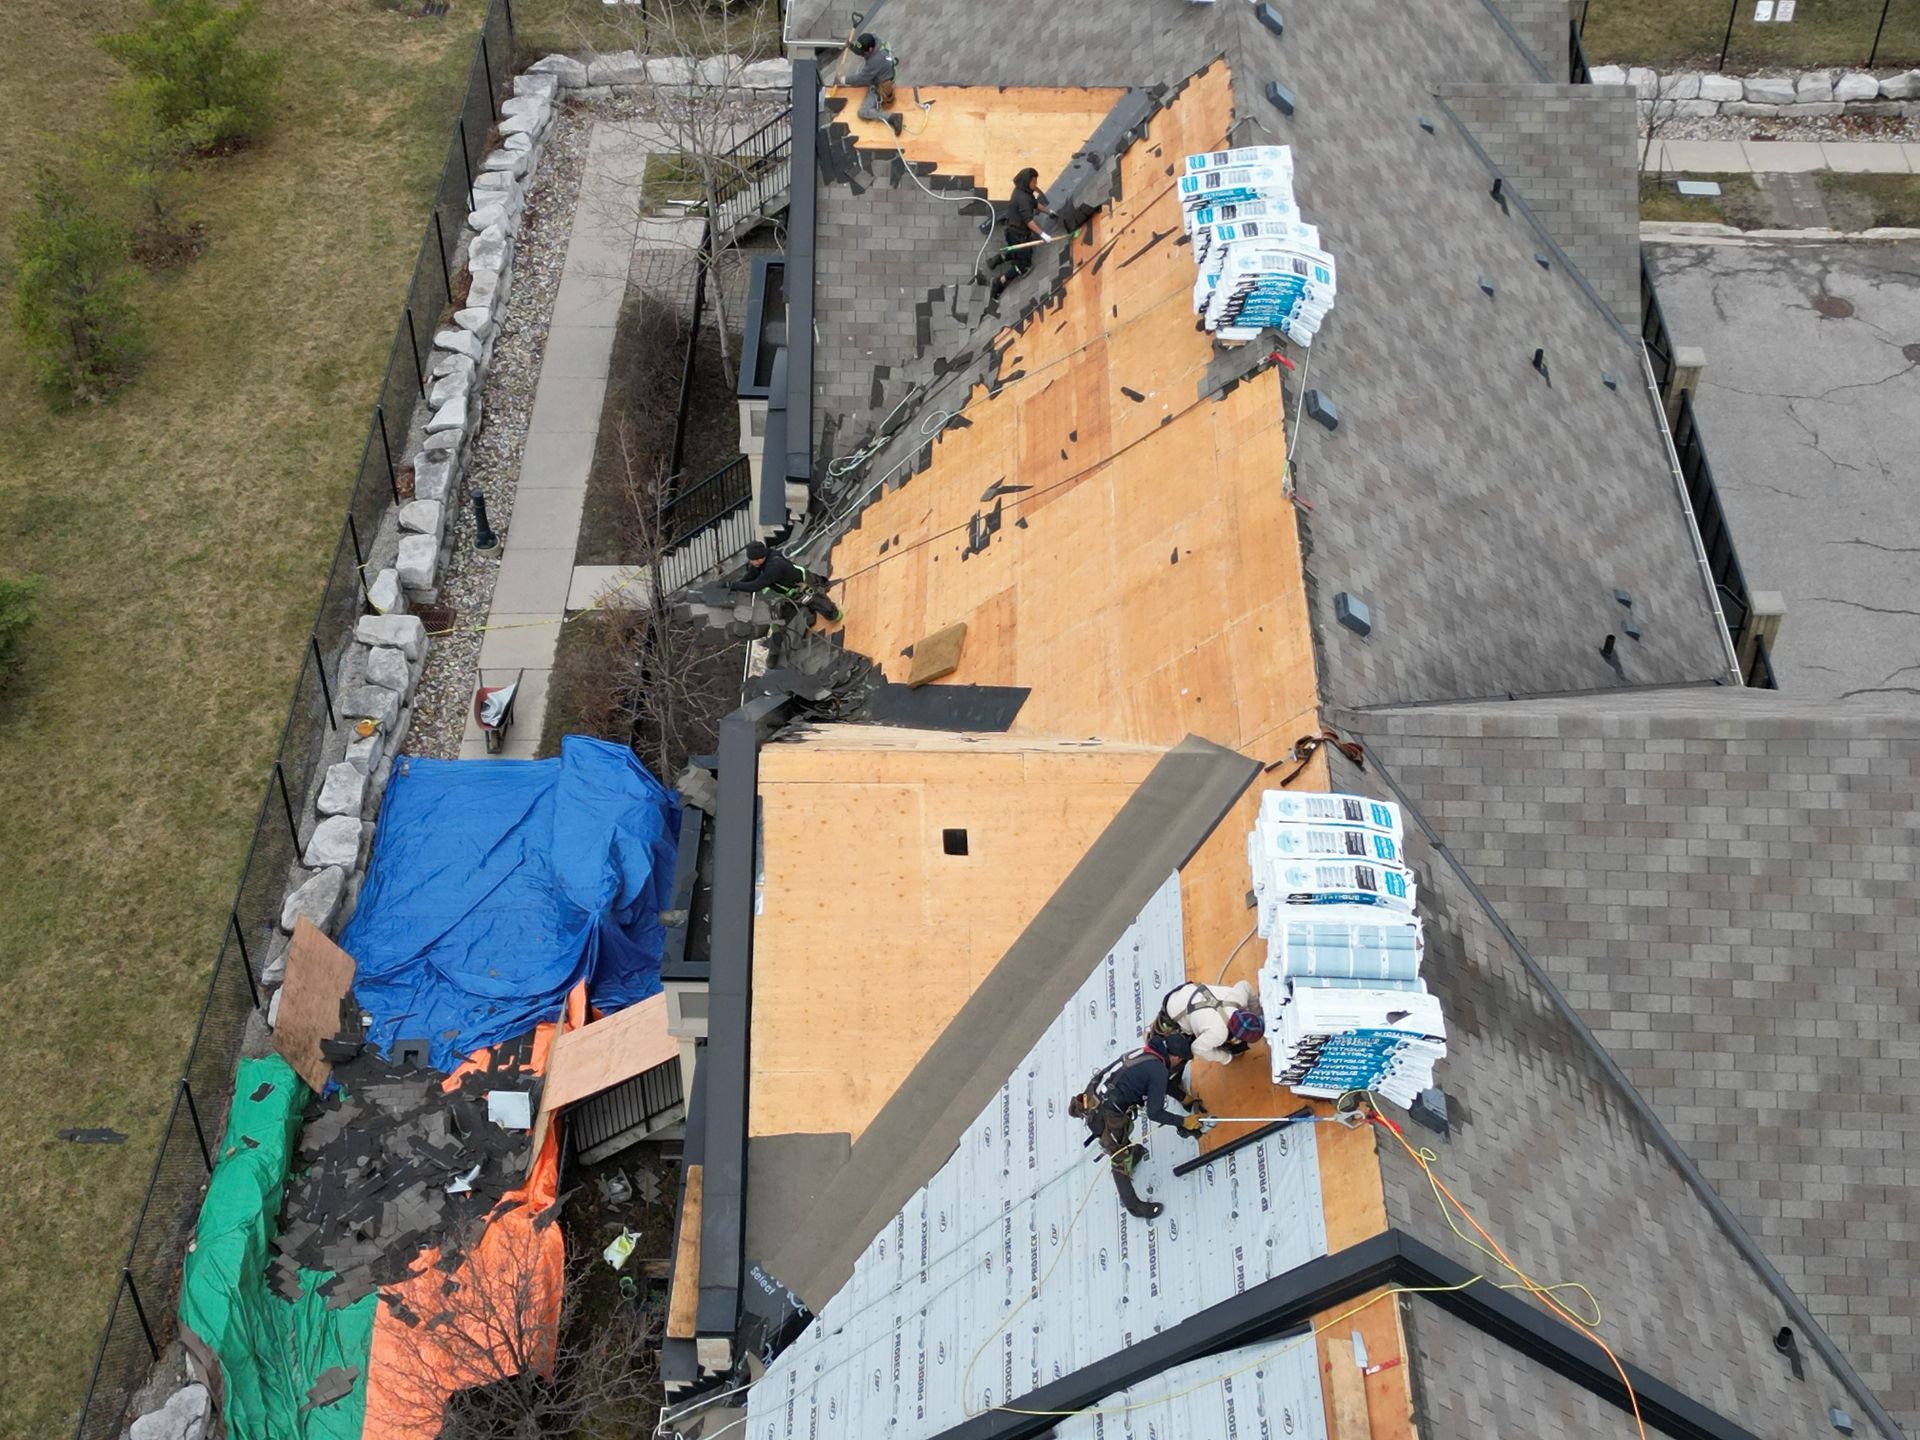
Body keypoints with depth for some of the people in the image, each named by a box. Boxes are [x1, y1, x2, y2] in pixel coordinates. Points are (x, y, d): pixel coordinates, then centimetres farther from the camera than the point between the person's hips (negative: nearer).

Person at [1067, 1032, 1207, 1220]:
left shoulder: (1146, 1053, 8)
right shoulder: (1158, 1070, -17)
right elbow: (1154, 1113, -13)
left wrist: (1185, 1098, 33)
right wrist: (1184, 1122, -2)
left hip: (1092, 1097, 9)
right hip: (1104, 1115, -8)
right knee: (1120, 1158, 8)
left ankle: (1130, 1151, 61)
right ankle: (1132, 1204, 22)